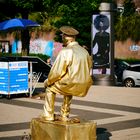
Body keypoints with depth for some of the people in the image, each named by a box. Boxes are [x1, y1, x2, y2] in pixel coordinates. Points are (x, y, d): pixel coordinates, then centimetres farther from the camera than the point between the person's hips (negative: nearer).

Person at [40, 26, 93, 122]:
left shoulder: (65, 52, -14)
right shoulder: (84, 51, 8)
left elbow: (57, 71, -13)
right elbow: (89, 66, 19)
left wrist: (48, 81, 5)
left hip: (72, 84, -7)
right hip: (84, 86, 7)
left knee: (50, 88, 18)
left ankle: (48, 115, 21)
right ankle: (65, 115, 36)